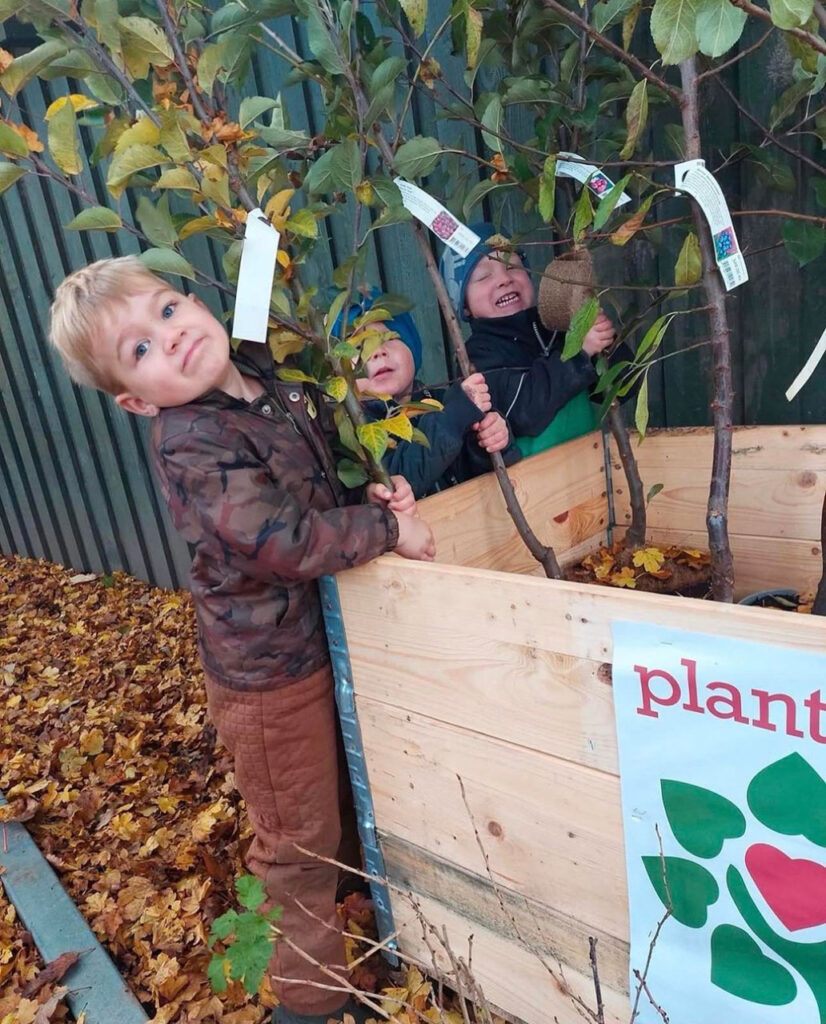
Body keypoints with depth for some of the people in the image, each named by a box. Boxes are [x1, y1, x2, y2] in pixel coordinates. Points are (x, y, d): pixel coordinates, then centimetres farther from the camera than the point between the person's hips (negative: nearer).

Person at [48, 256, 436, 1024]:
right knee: (299, 839, 13)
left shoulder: (268, 376, -2)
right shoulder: (191, 447, -26)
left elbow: (332, 450, 12)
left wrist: (381, 489, -7)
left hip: (324, 632, 8)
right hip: (267, 668, -7)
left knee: (347, 798, 30)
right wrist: (385, 528, -23)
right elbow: (284, 541, -34)